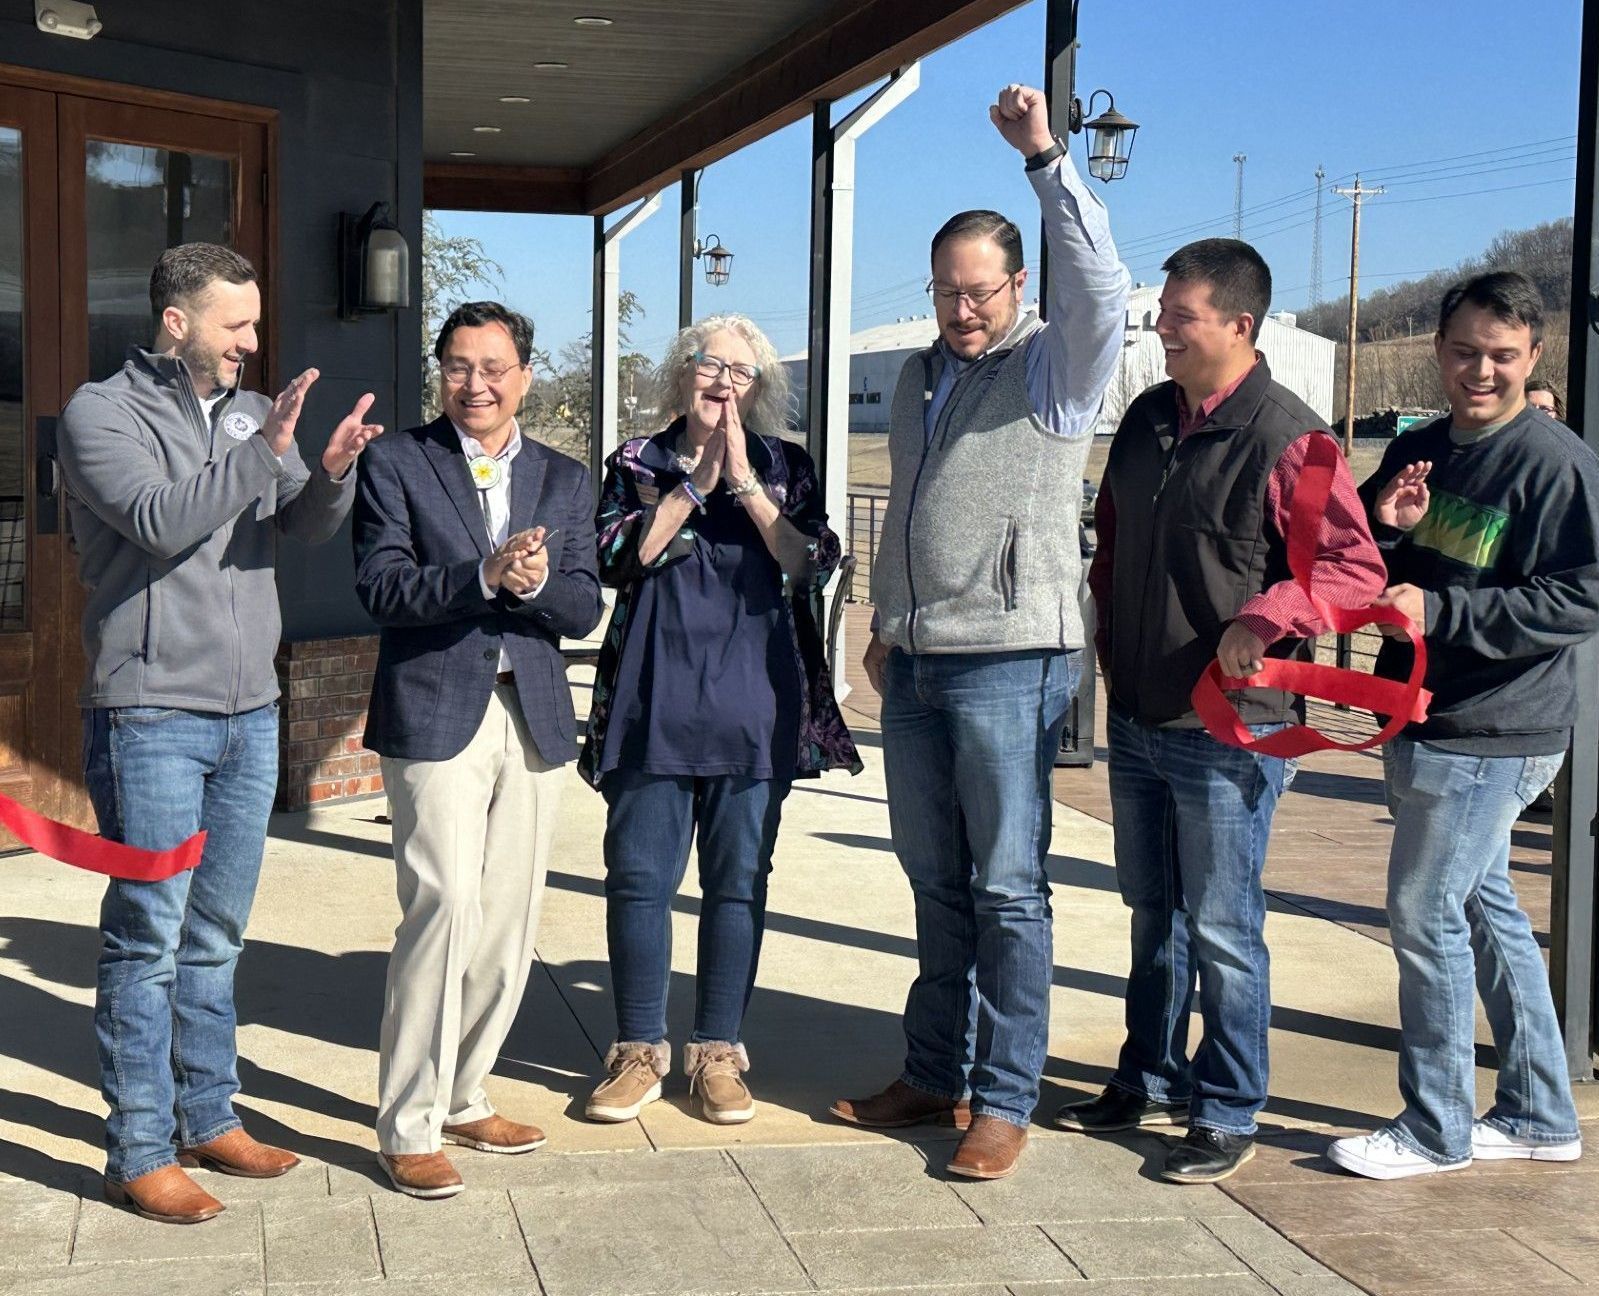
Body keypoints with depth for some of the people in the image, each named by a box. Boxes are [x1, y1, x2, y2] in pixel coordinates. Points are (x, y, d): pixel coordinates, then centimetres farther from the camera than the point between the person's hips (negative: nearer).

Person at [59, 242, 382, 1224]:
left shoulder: (254, 414, 10)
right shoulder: (102, 412, -5)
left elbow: (305, 527, 0)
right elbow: (157, 521, -20)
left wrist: (333, 472, -20)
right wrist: (260, 451, -25)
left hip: (251, 714, 6)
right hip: (151, 718, -6)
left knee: (218, 935, 14)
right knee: (148, 940, -1)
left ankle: (209, 1118, 25)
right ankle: (140, 1153, 7)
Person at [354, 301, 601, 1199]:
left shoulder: (565, 481, 14)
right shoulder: (397, 465, 3)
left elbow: (585, 610, 6)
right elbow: (382, 588, -9)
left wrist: (535, 583, -16)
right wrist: (484, 574, -23)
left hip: (535, 719, 5)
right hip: (435, 715, -5)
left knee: (510, 919, 8)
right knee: (445, 906, -13)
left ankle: (462, 1096, 24)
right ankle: (409, 1127, -4)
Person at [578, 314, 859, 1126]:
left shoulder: (784, 467, 11)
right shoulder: (637, 463, 10)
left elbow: (812, 564, -4)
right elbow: (618, 559, -6)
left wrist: (744, 481, -10)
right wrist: (695, 481, -8)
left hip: (754, 706, 1)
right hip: (653, 703, 0)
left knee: (738, 880, 4)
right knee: (639, 876, 0)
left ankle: (718, 1052, 15)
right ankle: (640, 1052, 12)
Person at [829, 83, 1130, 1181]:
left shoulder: (1055, 369, -5)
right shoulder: (922, 376, 17)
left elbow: (1101, 288, -26)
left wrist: (1046, 157, -30)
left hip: (1009, 661, -7)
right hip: (915, 665, 7)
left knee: (1008, 888, -2)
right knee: (936, 882, 14)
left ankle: (1005, 1101, 6)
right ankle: (934, 1075, 25)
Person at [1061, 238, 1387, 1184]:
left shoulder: (1288, 439, -14)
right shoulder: (1147, 421, 9)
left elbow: (1355, 569, -16)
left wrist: (1263, 620, -28)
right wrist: (1110, 633, 14)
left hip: (1229, 729, -7)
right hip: (1137, 718, 7)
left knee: (1222, 929, 1)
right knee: (1153, 915, 19)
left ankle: (1229, 1114, 15)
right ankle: (1150, 1081, 33)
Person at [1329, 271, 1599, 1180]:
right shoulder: (1418, 451, 11)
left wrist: (1440, 612, -23)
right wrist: (1381, 527, -7)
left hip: (1494, 737, -8)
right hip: (1425, 725, 8)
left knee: (1427, 919, -4)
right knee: (1487, 910, 14)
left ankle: (1436, 1129, 10)